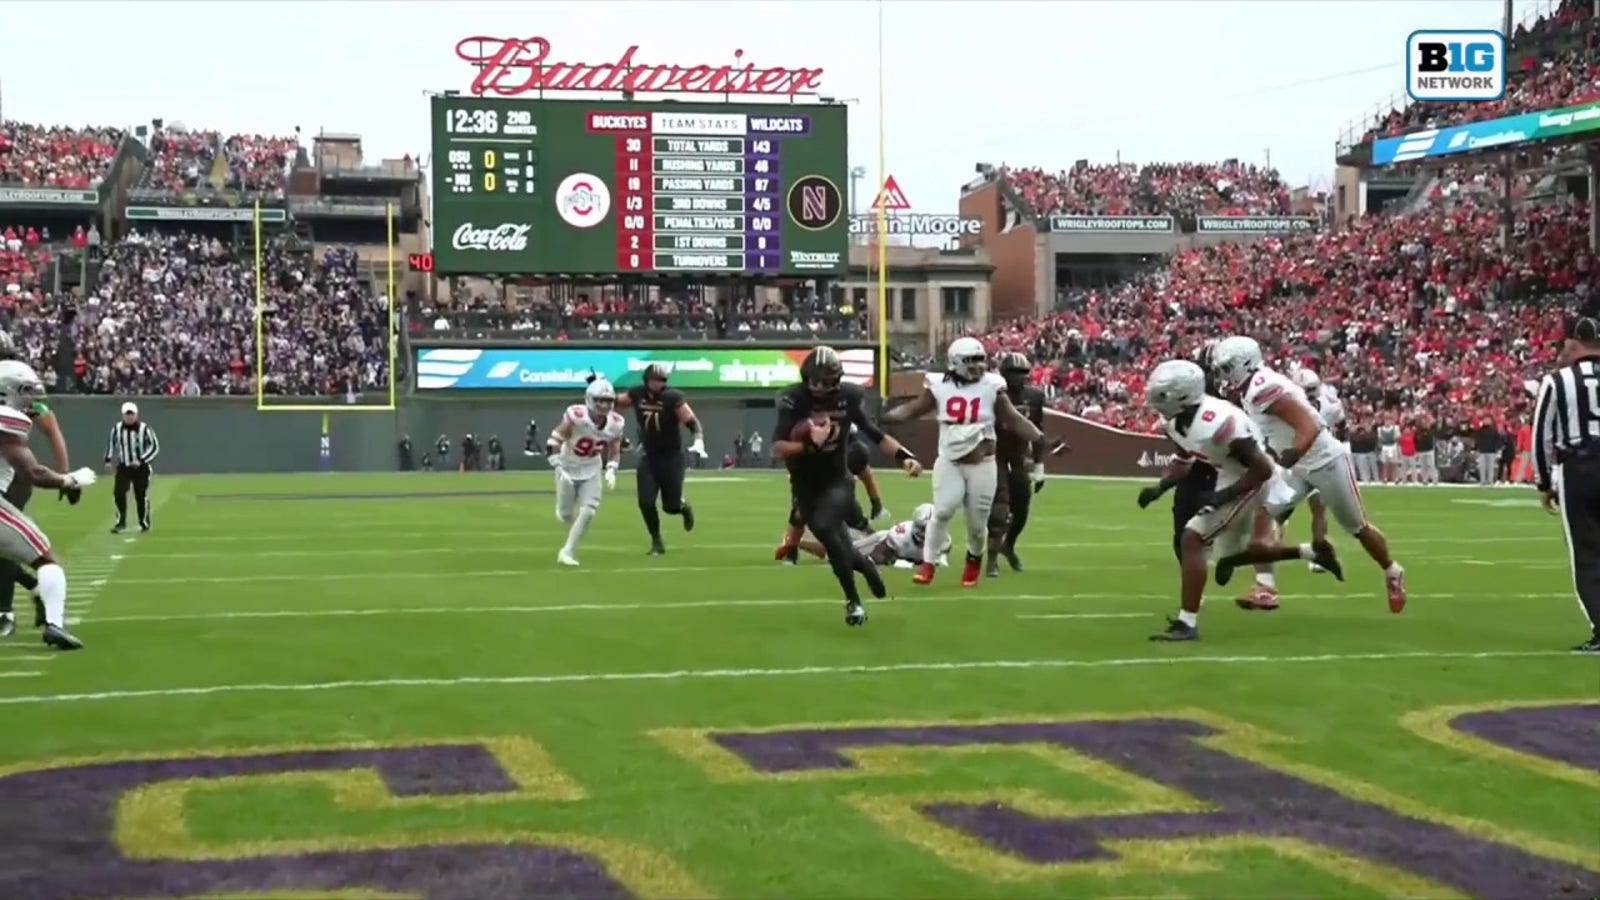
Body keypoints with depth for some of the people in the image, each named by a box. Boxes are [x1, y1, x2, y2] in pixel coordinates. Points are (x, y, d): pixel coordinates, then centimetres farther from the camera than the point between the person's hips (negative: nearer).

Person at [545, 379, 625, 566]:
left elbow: (615, 452, 2)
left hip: (591, 471, 3)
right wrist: (559, 470, -31)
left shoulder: (615, 424, -14)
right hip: (568, 469, -3)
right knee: (565, 515, 7)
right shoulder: (576, 417, -30)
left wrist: (611, 471, -16)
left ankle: (567, 552, 1)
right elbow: (552, 444, -24)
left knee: (588, 512, -12)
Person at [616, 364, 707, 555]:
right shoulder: (637, 394, -5)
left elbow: (691, 422, -21)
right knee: (646, 502, -8)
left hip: (672, 457, -3)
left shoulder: (673, 398, -17)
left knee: (671, 506, 0)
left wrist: (698, 440, -38)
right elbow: (617, 403, 14)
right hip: (649, 457, 3)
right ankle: (656, 541, 15)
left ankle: (684, 507, 40)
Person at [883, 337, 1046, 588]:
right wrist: (882, 415, -12)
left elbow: (1014, 420, -3)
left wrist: (1040, 438, -14)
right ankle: (928, 563, -4)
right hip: (949, 462, 0)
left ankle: (974, 560, 36)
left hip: (982, 464, 0)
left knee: (977, 522, 6)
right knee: (943, 511, -16)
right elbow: (913, 410, 2)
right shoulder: (939, 386, -5)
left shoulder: (992, 387, -6)